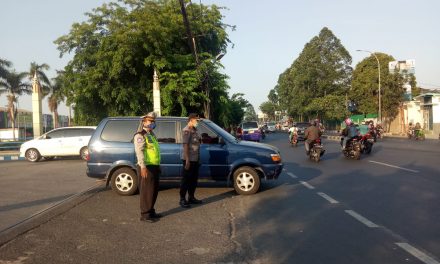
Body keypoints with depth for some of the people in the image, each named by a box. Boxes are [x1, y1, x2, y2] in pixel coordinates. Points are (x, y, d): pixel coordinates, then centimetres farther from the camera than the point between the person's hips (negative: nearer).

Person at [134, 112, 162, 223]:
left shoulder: (151, 134, 20)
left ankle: (151, 211, 24)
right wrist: (143, 166, -27)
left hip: (154, 166, 9)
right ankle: (145, 214, 1)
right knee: (146, 191, -6)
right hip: (147, 167, -9)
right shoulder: (140, 135, -9)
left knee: (154, 190, 14)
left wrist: (158, 165, 21)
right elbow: (139, 151, -19)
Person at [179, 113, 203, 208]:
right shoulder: (186, 130, -13)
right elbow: (185, 145, -18)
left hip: (195, 159, 9)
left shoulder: (194, 130, 14)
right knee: (186, 179, -1)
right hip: (189, 159, -9)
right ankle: (182, 199, 7)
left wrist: (198, 158, 15)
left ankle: (191, 197, 26)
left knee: (194, 179, 15)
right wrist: (187, 160, -22)